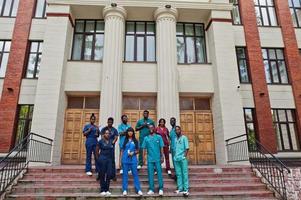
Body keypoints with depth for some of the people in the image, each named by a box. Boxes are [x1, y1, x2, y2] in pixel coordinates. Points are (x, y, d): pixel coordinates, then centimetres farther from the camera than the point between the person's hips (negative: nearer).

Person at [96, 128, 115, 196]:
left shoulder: (111, 141, 5)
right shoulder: (101, 141, -5)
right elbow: (97, 150, 4)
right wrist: (99, 157, 9)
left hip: (109, 159, 4)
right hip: (102, 159, -4)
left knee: (109, 174, 1)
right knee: (102, 175, 3)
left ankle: (107, 190, 13)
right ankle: (102, 190, 12)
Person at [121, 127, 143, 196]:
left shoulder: (135, 141, 5)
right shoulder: (124, 140, 5)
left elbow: (138, 150, 8)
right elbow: (122, 150, 8)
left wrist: (133, 153, -11)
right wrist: (121, 158, 2)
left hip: (133, 159, 0)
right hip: (125, 159, 0)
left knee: (135, 174, 1)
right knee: (125, 174, 5)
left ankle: (138, 189, 6)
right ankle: (125, 190, 12)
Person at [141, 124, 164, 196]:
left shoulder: (159, 137, 3)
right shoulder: (146, 138, 7)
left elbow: (161, 148, 2)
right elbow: (144, 148, 7)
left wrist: (162, 156, -4)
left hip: (158, 159, -1)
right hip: (150, 159, 2)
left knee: (159, 173, 1)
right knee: (150, 174, 5)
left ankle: (161, 189, 10)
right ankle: (151, 189, 14)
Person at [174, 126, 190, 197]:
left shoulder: (184, 137, 2)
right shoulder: (175, 139, 16)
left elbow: (187, 148, -4)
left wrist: (184, 156, -10)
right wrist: (175, 156, 6)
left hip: (182, 159, -5)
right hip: (176, 159, 5)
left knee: (184, 174, -4)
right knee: (178, 174, 6)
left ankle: (186, 189, -4)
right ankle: (180, 189, 10)